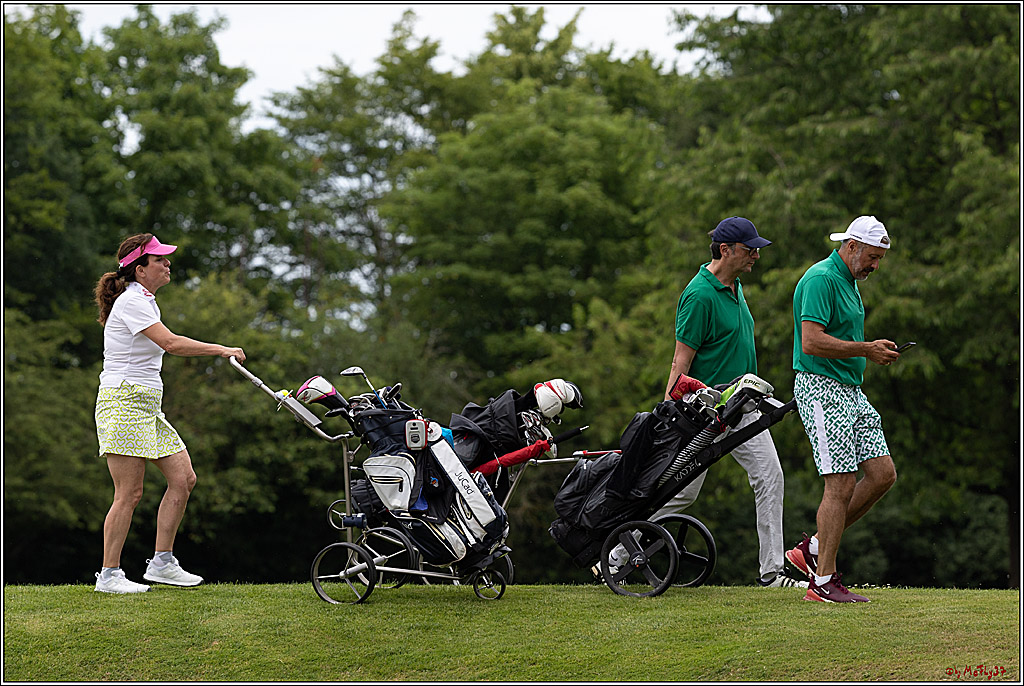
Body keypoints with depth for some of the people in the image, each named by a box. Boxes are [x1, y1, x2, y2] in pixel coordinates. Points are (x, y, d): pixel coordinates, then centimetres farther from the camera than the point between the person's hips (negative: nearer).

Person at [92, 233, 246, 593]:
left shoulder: (144, 300, 17)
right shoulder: (131, 301, -15)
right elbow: (170, 343, -25)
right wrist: (221, 350, -20)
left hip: (147, 407, 10)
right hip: (123, 403, -10)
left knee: (183, 479, 5)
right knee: (129, 494, -9)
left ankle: (162, 563, 9)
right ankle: (109, 575, -2)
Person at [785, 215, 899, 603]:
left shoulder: (847, 281, 18)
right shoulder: (820, 279, -14)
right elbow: (812, 342, -24)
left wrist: (875, 351, 14)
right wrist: (867, 350, -19)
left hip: (851, 392, 10)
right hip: (822, 389, -10)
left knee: (883, 474, 4)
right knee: (842, 485, -10)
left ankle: (815, 549, 12)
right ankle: (823, 582, -4)